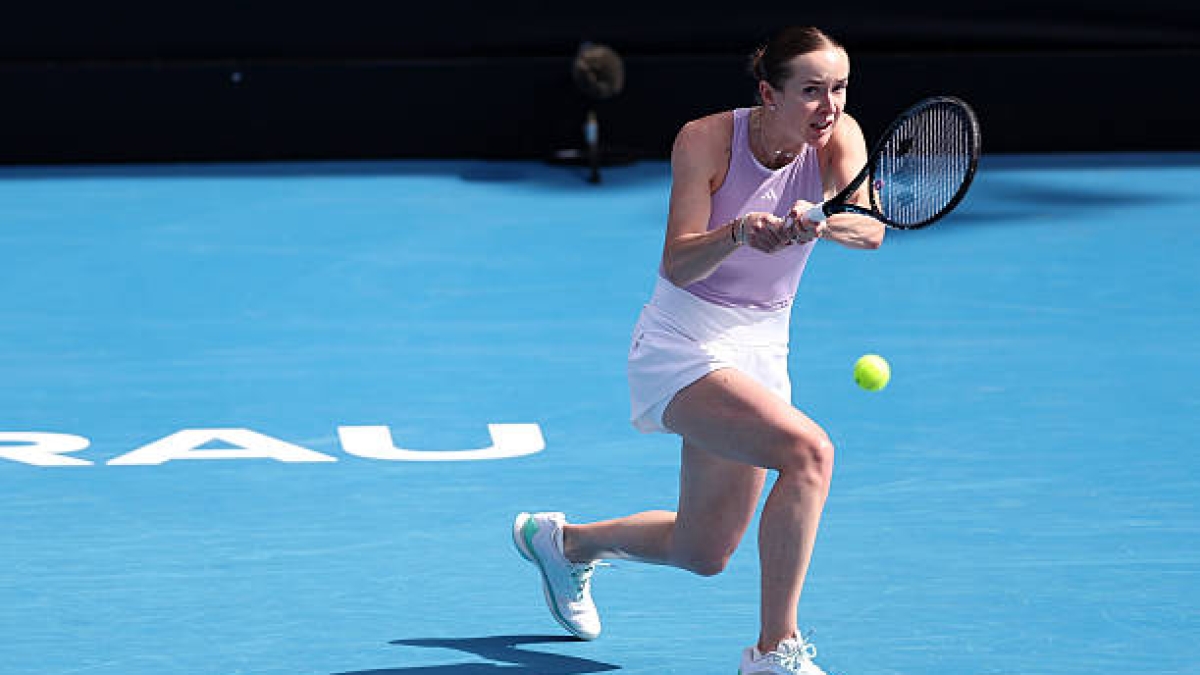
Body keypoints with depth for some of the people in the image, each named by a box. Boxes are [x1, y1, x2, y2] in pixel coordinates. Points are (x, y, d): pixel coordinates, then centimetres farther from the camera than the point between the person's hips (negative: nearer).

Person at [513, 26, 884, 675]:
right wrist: (738, 232, -43)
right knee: (807, 449, -30)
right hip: (681, 347, -6)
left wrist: (825, 223, -48)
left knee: (703, 552, 14)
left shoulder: (839, 138, -9)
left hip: (760, 352, 6)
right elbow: (678, 263, -23)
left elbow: (871, 229, -26)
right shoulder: (706, 140, -18)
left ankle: (562, 541, 44)